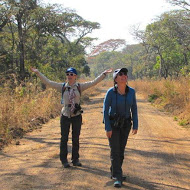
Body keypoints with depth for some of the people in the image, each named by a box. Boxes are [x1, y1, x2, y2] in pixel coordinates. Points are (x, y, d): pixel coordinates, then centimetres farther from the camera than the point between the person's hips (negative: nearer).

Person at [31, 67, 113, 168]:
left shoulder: (80, 87, 2)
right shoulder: (62, 87, 1)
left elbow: (94, 82, 1)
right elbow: (48, 82, 1)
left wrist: (104, 74, -3)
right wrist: (38, 73, -2)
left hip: (77, 116, 1)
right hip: (65, 116, -1)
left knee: (76, 138, 9)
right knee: (64, 138, 3)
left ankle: (75, 159, 20)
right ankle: (64, 160, 14)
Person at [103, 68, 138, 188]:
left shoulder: (131, 91, -9)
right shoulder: (111, 92, -19)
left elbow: (134, 109, 0)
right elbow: (105, 110, -15)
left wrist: (135, 125, -1)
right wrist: (107, 128, -16)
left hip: (125, 124, 4)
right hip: (113, 124, -4)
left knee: (121, 149, 11)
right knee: (115, 150, -6)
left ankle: (114, 172, 28)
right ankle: (118, 178, -3)